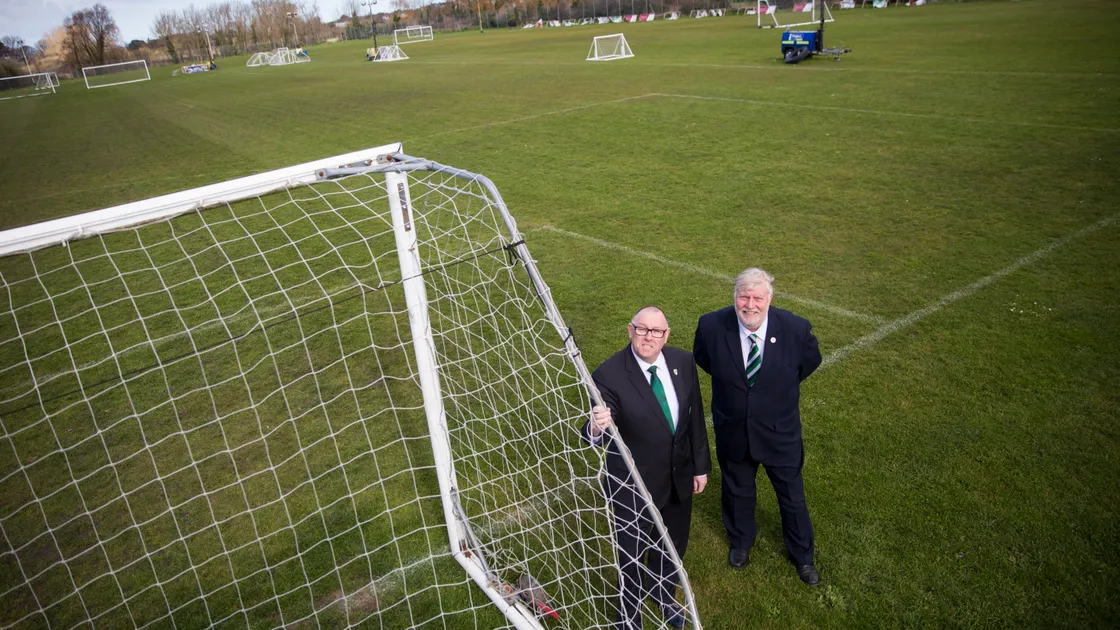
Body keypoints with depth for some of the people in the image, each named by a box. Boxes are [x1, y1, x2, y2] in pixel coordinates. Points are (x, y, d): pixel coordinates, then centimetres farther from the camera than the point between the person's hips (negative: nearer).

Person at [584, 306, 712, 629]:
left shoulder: (683, 361, -9)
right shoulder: (609, 375, -25)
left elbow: (695, 417, 2)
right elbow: (601, 435, -29)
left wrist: (701, 466, 8)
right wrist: (596, 428, -53)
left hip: (680, 477, 5)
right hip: (634, 483, -5)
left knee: (674, 546, 28)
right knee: (631, 556, 17)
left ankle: (663, 595, 62)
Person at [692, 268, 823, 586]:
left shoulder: (795, 329, -22)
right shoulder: (712, 325, -21)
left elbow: (810, 361, 1)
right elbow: (702, 359, 2)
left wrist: (779, 388, 5)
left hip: (780, 432, 0)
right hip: (732, 431, 1)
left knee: (792, 495, 20)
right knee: (737, 491, 24)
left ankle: (802, 555, 47)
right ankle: (741, 542, 54)